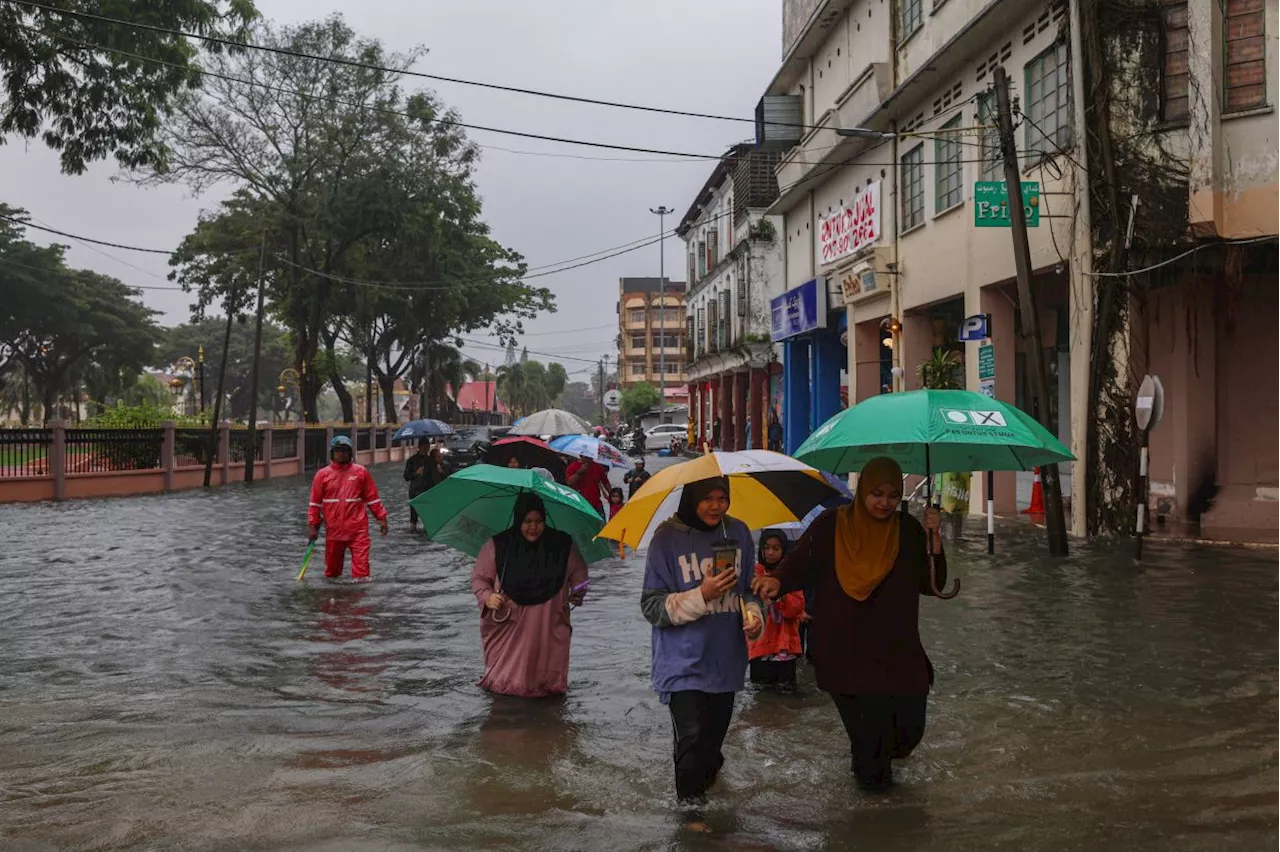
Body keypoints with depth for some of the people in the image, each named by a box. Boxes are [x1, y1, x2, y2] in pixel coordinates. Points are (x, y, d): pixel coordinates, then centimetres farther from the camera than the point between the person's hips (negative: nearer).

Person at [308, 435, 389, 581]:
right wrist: (312, 526, 4)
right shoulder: (322, 474, 2)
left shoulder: (361, 472, 1)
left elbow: (372, 498, 6)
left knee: (361, 562, -10)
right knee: (332, 565, 13)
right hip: (333, 529, 2)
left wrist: (381, 518, 4)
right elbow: (315, 503, 5)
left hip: (357, 527, -2)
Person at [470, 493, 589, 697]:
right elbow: (478, 577, 3)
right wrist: (487, 597, -15)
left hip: (548, 630, 1)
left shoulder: (562, 544, -1)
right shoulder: (498, 546, -4)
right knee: (508, 681, 6)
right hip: (508, 625, -1)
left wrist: (578, 590, -8)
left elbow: (578, 571, 12)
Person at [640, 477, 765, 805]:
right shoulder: (668, 538, -10)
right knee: (693, 737, -16)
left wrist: (754, 613, -5)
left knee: (714, 738, 16)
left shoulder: (738, 532, 3)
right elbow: (652, 607, -11)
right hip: (684, 664, -4)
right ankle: (690, 803, 4)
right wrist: (702, 595, -22)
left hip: (726, 662, 5)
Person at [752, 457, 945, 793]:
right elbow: (800, 562, -6)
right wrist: (777, 581, -27)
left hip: (897, 652, 3)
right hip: (844, 651, -3)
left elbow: (932, 585, 3)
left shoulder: (908, 530, 5)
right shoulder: (831, 525, -2)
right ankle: (872, 774, 30)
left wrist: (934, 538, -9)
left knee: (908, 729, 2)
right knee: (870, 729, -5)